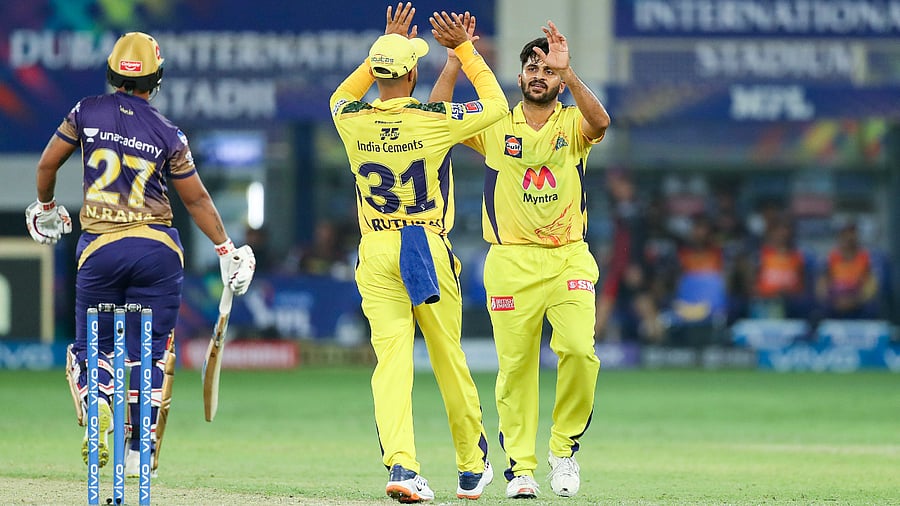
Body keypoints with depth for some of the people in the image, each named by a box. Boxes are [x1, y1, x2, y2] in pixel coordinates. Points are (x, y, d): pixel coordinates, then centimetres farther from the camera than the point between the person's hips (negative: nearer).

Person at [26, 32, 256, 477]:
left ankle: (96, 406, -20)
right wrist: (226, 250, 12)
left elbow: (48, 163, 7)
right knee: (149, 351, 7)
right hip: (157, 248, 0)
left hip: (99, 248, 0)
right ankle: (139, 451, 3)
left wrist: (46, 208, 26)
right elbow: (196, 199, 2)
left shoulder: (88, 113, 1)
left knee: (92, 346, 12)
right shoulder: (167, 134, -2)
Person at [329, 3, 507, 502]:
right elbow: (496, 103, 5)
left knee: (391, 359, -5)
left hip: (376, 255, 1)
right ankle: (472, 466, 24)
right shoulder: (435, 121, -11)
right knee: (449, 359, 10)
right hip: (431, 251, -1)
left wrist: (387, 44, 24)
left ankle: (399, 464, -22)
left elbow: (341, 95, 24)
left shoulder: (352, 122, -3)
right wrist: (463, 47, 9)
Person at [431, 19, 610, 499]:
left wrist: (567, 71, -27)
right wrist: (456, 59, -11)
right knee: (515, 364, 1)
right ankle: (520, 467, 10)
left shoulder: (572, 125, 6)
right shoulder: (496, 126, 8)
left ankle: (564, 446, 1)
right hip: (512, 261, 1)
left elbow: (600, 122, -18)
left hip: (569, 258, -1)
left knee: (579, 350, -18)